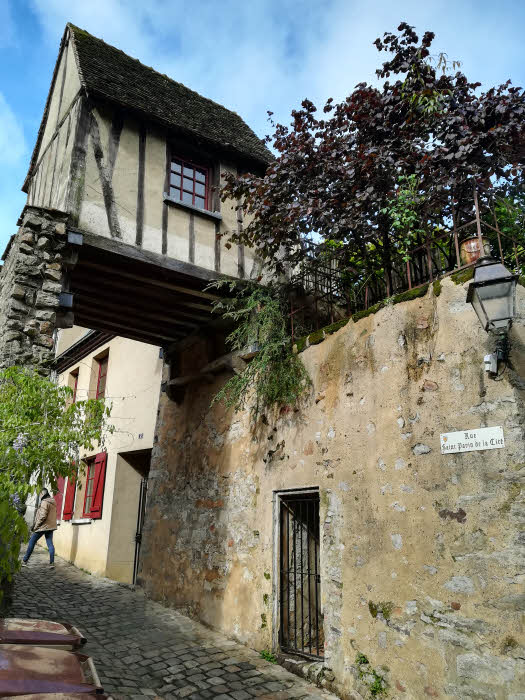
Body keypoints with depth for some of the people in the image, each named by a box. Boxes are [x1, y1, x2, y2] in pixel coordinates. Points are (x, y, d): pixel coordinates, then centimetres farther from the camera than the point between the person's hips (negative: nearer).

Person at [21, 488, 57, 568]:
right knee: (50, 544, 5)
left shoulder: (44, 502, -13)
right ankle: (52, 563, -1)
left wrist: (36, 525, -11)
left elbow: (42, 516, -19)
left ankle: (24, 561, 13)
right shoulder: (53, 503, 13)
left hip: (43, 526, -7)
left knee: (31, 542, 7)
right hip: (51, 526, 7)